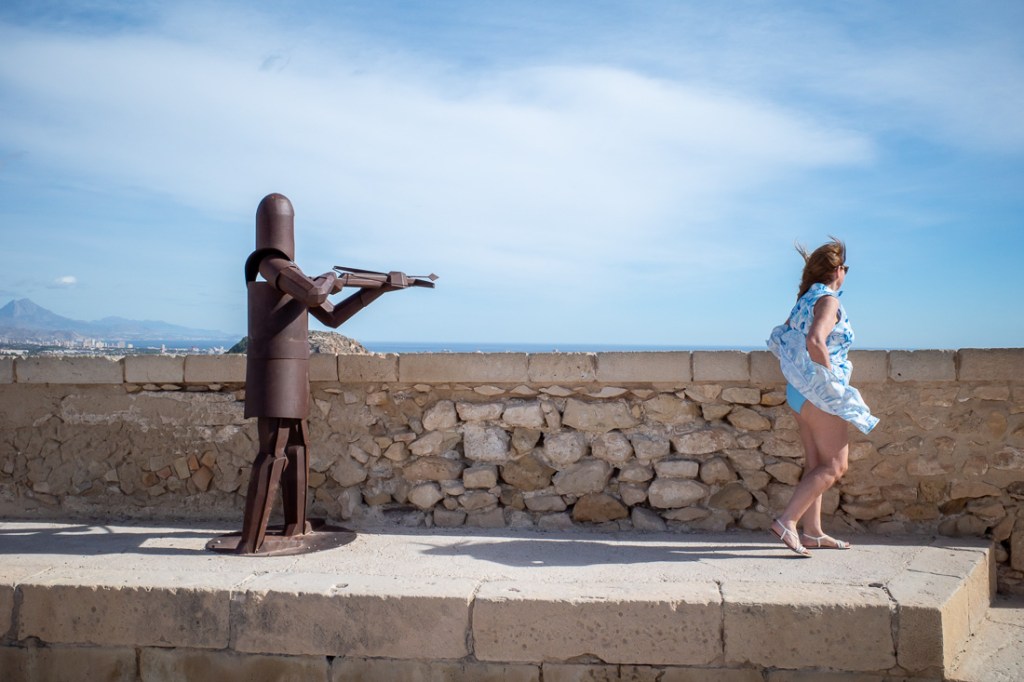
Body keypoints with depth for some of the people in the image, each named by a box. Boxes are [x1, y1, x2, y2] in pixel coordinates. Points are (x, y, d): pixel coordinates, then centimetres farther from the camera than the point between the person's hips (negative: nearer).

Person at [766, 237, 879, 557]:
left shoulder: (806, 300, 15)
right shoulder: (828, 300, -12)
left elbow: (781, 339, 20)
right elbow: (815, 342, -28)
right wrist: (831, 378, -18)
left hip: (799, 390, 9)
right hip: (820, 392, -9)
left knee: (816, 464, 13)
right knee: (834, 466, -5)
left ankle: (812, 532, 16)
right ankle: (787, 521, -12)